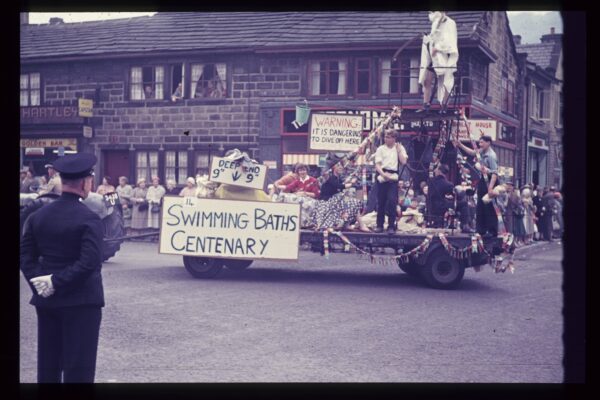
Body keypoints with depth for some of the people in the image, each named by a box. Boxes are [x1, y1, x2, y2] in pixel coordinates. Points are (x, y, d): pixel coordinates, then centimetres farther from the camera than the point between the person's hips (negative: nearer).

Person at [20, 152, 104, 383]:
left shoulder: (38, 215, 5)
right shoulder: (88, 219, -14)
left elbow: (25, 255, 4)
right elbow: (89, 263, -23)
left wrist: (38, 281, -1)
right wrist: (57, 282, -15)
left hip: (47, 300, 6)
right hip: (81, 301, -6)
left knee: (48, 365, 15)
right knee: (78, 367, 0)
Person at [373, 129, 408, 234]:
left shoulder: (400, 148, 9)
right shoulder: (381, 149, 9)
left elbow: (404, 162, -2)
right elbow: (377, 164, 2)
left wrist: (398, 150, -2)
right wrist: (383, 174, -14)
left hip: (393, 177, -1)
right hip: (382, 177, 2)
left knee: (392, 201, -13)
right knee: (381, 202, 5)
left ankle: (391, 226, -7)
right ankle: (379, 225, 17)